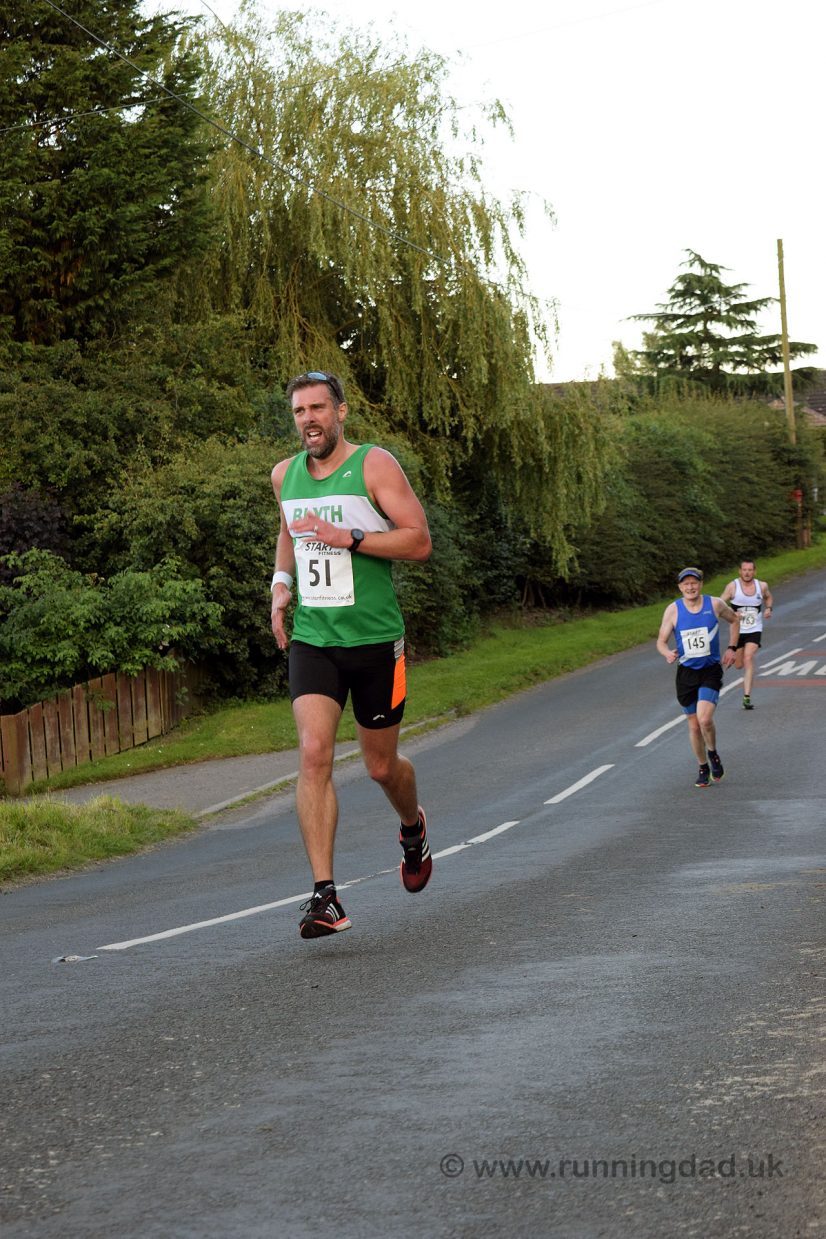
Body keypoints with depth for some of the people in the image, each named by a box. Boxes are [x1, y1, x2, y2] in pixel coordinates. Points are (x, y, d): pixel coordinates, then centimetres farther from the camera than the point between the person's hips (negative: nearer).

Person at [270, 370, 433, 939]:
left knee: (382, 765, 9)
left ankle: (413, 827, 46)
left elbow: (420, 541, -12)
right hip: (311, 640, 3)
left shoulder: (375, 465, -7)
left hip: (375, 640, -3)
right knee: (313, 754, -17)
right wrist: (281, 584, 13)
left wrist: (348, 538, -21)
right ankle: (325, 895, -18)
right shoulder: (285, 475, 9)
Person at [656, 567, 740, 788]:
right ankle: (703, 768, 27)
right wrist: (667, 653, -25)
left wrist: (731, 648, 7)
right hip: (686, 672, 2)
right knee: (694, 725, 8)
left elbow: (734, 620, 15)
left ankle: (712, 753, 8)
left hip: (711, 670, -2)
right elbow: (661, 641, -2)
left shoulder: (715, 604, -5)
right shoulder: (673, 610, -5)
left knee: (704, 718, -21)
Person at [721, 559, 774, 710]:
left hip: (754, 631, -1)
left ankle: (747, 697, -21)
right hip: (737, 631, 1)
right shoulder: (732, 586, -9)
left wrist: (769, 608, 1)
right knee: (739, 665, 9)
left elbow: (768, 597, 21)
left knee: (748, 659, -20)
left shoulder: (762, 586, -1)